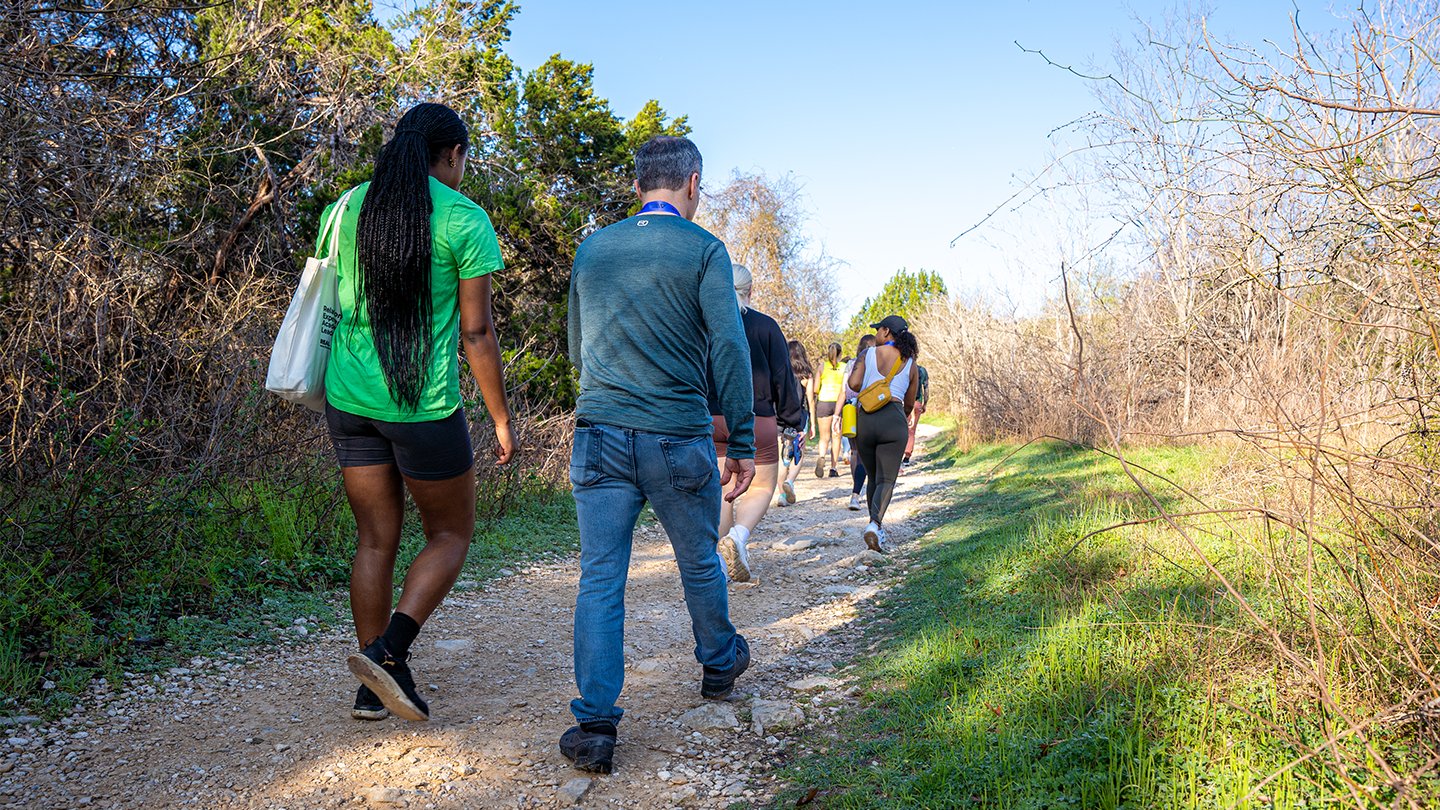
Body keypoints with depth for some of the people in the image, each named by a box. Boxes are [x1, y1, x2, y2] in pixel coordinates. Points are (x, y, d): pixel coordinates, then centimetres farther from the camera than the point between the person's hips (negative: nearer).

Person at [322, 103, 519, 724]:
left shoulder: (349, 207, 8)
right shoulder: (465, 219, -7)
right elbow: (477, 333, -9)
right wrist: (501, 418, 0)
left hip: (349, 397, 5)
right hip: (424, 405, -5)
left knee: (375, 541, 13)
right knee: (451, 535, 13)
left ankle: (373, 689, 19)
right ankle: (388, 651, -6)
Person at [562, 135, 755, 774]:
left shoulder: (591, 249, 11)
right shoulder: (703, 249, -3)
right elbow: (729, 349, -11)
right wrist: (742, 445, -7)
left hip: (598, 436, 3)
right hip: (678, 439, -2)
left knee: (600, 578, 3)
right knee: (699, 561, 18)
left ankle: (594, 724, -1)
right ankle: (720, 663, 40)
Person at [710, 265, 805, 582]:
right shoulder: (766, 325, -4)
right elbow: (783, 377, -2)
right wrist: (792, 419, 8)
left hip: (711, 422, 3)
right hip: (757, 422, -2)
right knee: (762, 487, 11)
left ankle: (722, 559, 15)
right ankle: (738, 535, -16)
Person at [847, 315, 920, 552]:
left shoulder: (868, 354, 6)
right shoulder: (910, 364, 11)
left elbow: (854, 383, -6)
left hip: (865, 419, 1)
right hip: (894, 420, -1)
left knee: (873, 477, 18)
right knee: (886, 480, 0)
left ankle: (876, 525, 22)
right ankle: (875, 523, -24)